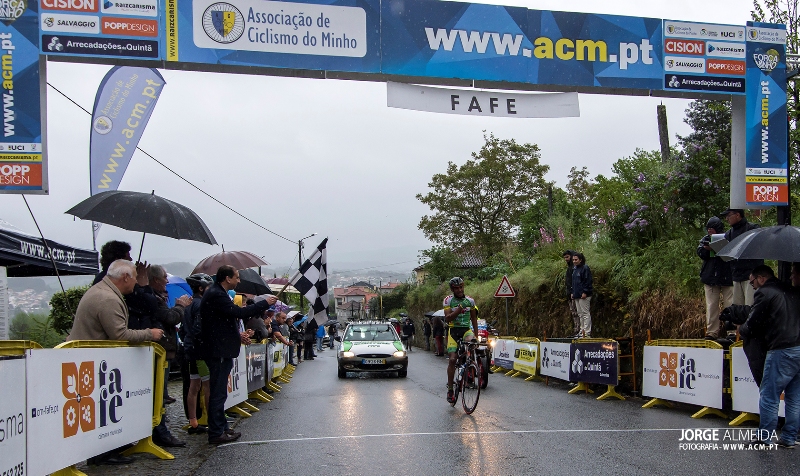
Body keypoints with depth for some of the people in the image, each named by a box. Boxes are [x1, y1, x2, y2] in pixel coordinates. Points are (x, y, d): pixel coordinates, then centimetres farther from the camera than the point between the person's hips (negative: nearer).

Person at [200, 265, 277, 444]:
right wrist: (265, 303, -16)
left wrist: (237, 335, 16)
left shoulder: (217, 293, 15)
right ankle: (216, 433, 0)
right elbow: (239, 312, -24)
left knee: (219, 392, 16)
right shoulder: (216, 295, -18)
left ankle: (221, 428, 23)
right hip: (219, 351, -11)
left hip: (220, 350, 11)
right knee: (218, 393, -5)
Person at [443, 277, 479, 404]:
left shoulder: (470, 301, 6)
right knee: (452, 359, -10)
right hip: (453, 331, -1)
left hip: (467, 330, 1)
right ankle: (450, 389, 1)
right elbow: (447, 318, -12)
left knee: (471, 342, -35)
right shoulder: (448, 300, -2)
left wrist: (476, 335, 13)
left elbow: (474, 318, 16)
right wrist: (459, 310, -26)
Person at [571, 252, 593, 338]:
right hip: (577, 296, 9)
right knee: (580, 314, 13)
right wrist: (573, 292, 18)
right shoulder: (575, 269, 17)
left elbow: (588, 281, -15)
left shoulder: (585, 268, -10)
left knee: (585, 313, -7)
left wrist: (585, 292, -19)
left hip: (583, 295, -9)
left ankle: (587, 332, -6)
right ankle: (582, 330, 20)